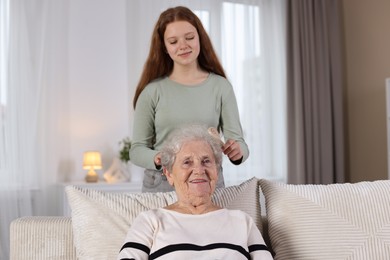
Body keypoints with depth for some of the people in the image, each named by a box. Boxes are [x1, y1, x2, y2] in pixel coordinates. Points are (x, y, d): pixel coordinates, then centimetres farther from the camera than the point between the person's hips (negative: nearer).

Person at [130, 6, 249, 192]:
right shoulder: (152, 90, 1)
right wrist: (156, 159, -18)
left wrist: (238, 151, -20)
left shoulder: (221, 87, 3)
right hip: (161, 185, -2)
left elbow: (238, 140, 2)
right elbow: (137, 149, 2)